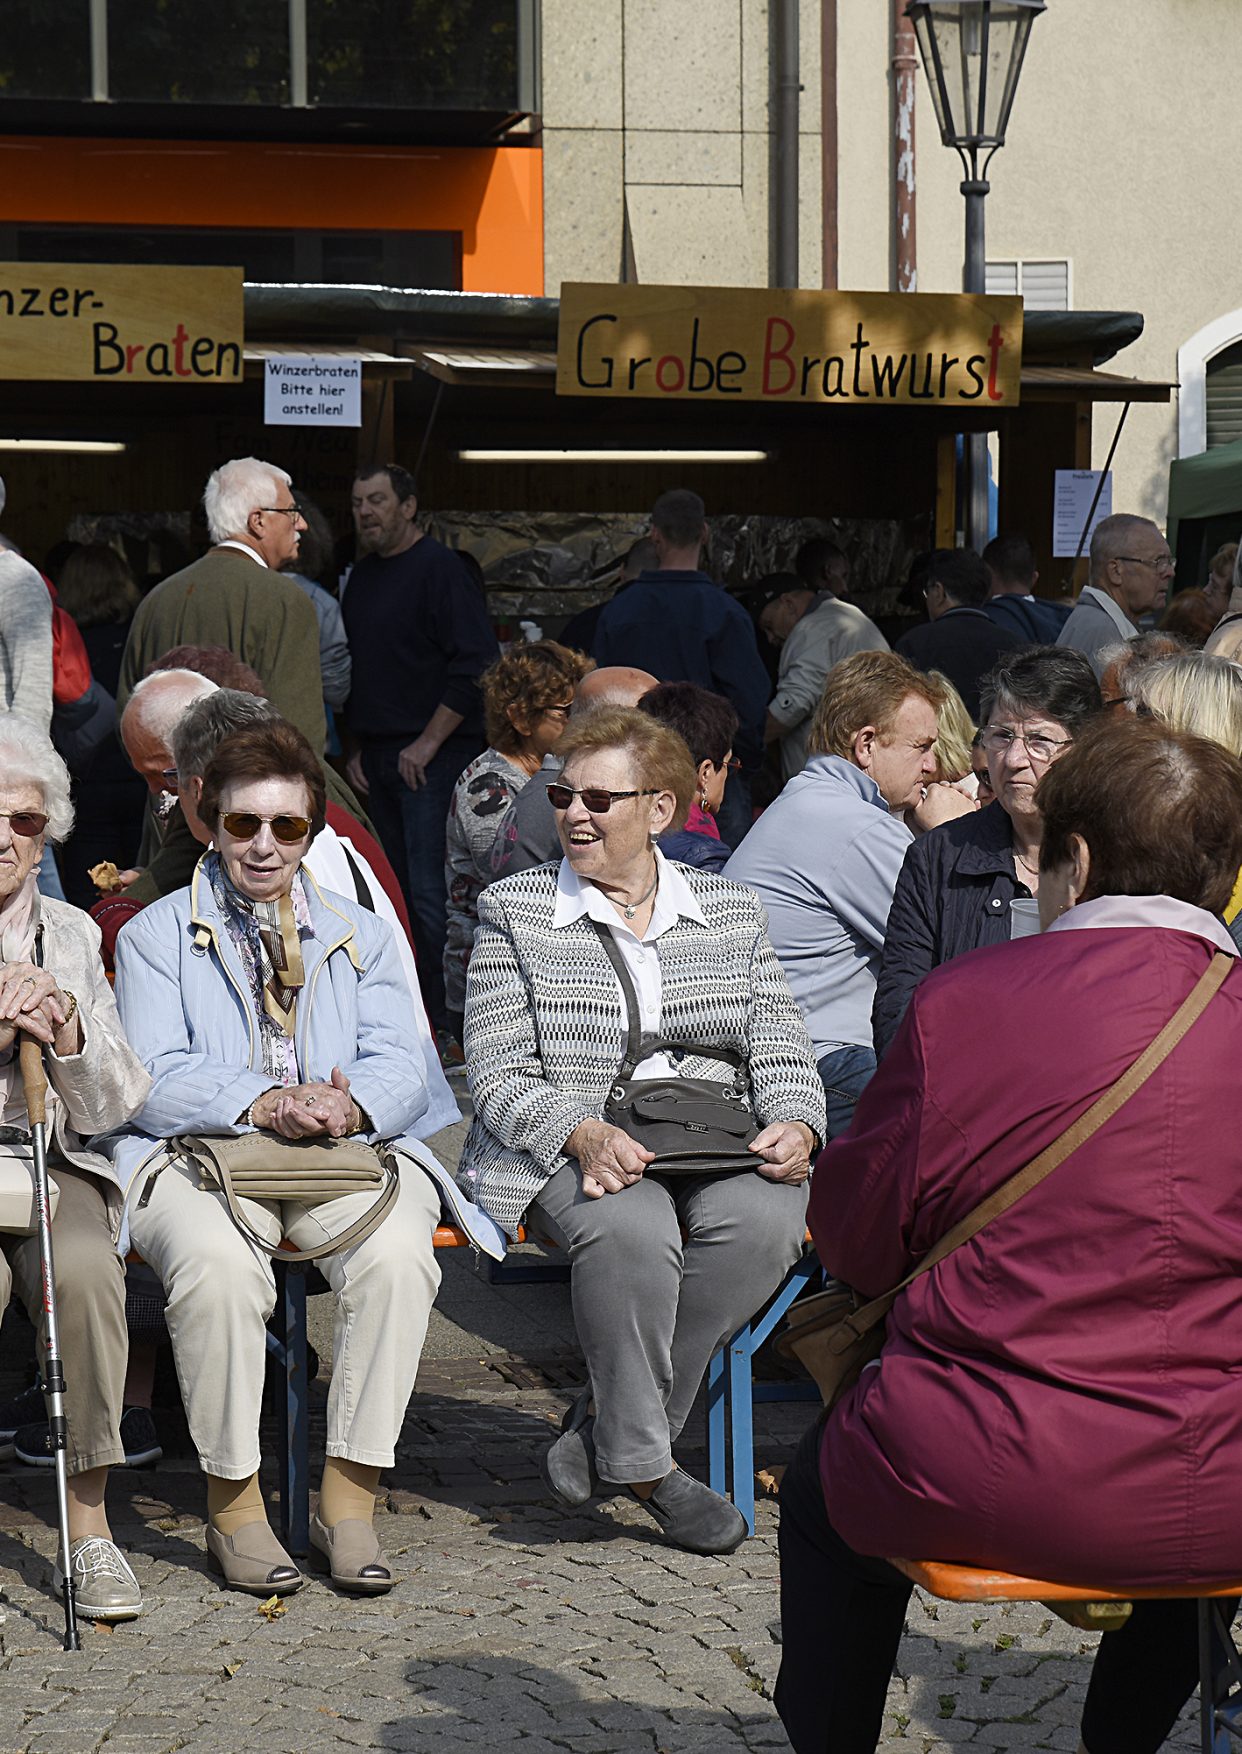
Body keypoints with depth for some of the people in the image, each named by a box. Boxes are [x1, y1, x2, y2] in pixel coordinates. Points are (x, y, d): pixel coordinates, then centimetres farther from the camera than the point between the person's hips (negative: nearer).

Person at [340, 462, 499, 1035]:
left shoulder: (439, 569, -8)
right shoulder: (362, 576, 17)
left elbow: (475, 665, -15)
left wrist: (429, 742, -15)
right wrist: (358, 747, 15)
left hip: (434, 757, -8)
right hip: (378, 760, 8)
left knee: (429, 892, -11)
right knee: (395, 893, 8)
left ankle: (448, 1024, -7)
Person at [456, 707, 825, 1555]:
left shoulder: (730, 909, 16)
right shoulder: (513, 911, 7)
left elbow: (781, 1048, 13)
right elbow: (499, 1077, 0)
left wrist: (794, 1125, -10)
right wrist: (583, 1134, -19)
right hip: (566, 1148, -3)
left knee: (764, 1220, -32)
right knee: (631, 1228, -37)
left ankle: (607, 1419, -18)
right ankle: (643, 1463, -21)